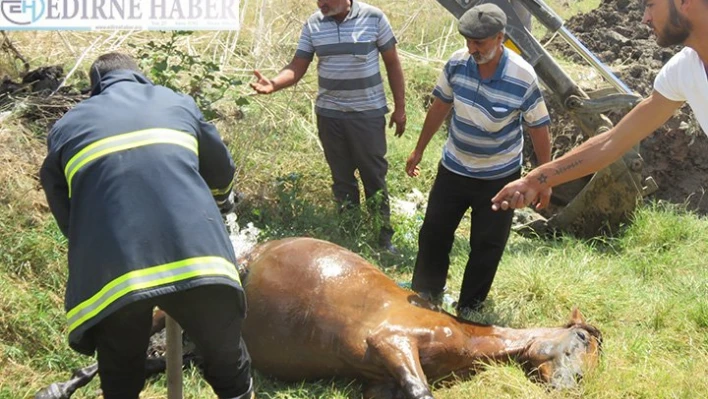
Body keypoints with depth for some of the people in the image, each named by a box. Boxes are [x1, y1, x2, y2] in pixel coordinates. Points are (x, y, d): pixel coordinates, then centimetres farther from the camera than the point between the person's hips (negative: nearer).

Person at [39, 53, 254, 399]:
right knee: (228, 363, 22)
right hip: (197, 256, 0)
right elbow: (222, 171, 37)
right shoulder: (178, 103, 24)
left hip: (109, 272, 0)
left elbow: (65, 215, 25)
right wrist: (220, 202, 60)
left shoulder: (66, 128, 22)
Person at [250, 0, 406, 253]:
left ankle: (383, 237, 18)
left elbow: (392, 64, -1)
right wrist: (273, 84, -24)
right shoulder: (313, 24, -2)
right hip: (329, 114, 3)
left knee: (374, 175, 5)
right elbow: (298, 67, -4)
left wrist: (400, 107, 0)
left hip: (368, 113, -2)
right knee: (341, 177, 12)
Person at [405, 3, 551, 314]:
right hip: (453, 168, 3)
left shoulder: (523, 78, -23)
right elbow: (440, 106, 3)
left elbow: (539, 128, -12)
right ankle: (424, 295, 33)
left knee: (487, 245, 9)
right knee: (433, 232, 13)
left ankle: (468, 309, 28)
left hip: (499, 177, -3)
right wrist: (419, 150, 10)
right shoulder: (457, 63, -13)